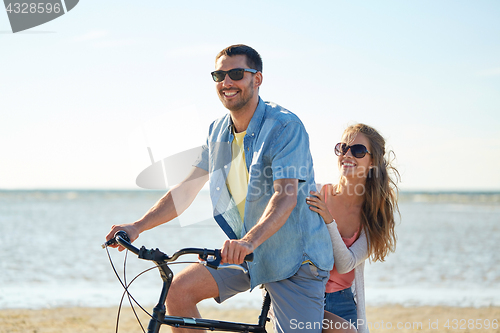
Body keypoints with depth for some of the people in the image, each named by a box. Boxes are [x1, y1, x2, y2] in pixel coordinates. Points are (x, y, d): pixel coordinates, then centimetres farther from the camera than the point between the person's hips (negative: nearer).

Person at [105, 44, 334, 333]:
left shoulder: (286, 126, -18)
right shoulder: (218, 131, 5)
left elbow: (286, 196, -31)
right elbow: (187, 189, 6)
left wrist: (250, 240, -47)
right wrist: (138, 226, -6)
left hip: (294, 256, -6)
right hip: (244, 251, 6)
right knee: (179, 290, -11)